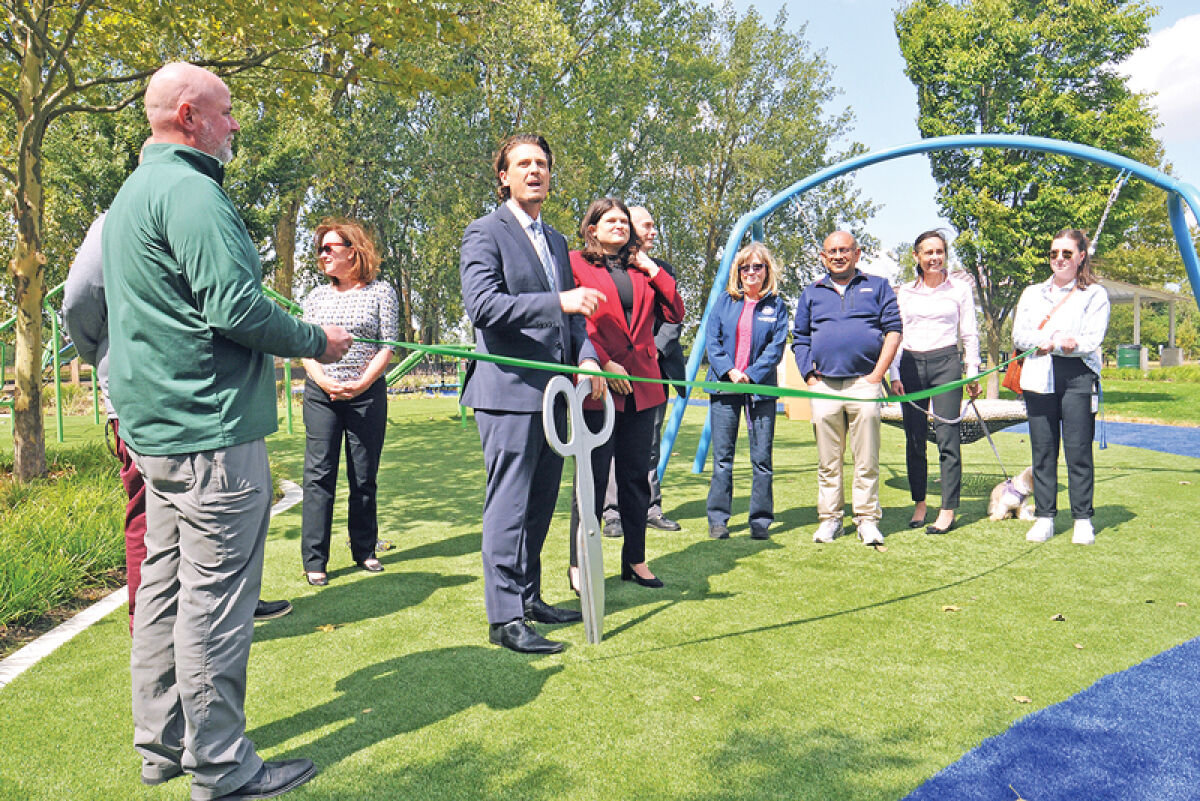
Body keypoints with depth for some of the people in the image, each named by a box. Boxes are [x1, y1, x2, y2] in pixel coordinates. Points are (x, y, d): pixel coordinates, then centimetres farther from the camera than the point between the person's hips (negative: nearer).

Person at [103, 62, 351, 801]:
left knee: (165, 585, 16)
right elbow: (234, 305, -23)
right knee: (215, 599, -3)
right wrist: (317, 342, -9)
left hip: (157, 425, 11)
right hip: (210, 426, -11)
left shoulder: (133, 192, 19)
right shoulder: (190, 191, -14)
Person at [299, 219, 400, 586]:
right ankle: (314, 561, 2)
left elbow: (388, 345, -2)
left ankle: (364, 550, 19)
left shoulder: (381, 291, 3)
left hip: (368, 392, -2)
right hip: (320, 393, 2)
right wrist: (324, 380, -9)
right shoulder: (317, 296, 12)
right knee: (318, 474, -3)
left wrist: (361, 383, -12)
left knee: (364, 475, 5)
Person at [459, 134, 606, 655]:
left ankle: (529, 597, 28)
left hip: (553, 391, 8)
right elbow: (481, 303, -17)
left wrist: (587, 356, 4)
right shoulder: (485, 232, -4)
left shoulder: (556, 241, 20)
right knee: (509, 507, -4)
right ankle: (504, 618, 5)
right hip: (510, 390, -8)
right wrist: (558, 302, -24)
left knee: (540, 505, 15)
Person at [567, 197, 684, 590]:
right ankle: (579, 565, 10)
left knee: (636, 476, 10)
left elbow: (675, 314, 12)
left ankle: (635, 560, 21)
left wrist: (654, 270, 6)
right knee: (593, 478, -1)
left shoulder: (641, 268, 18)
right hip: (599, 386, -5)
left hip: (642, 385, 5)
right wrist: (603, 363, -12)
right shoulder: (576, 263, 3)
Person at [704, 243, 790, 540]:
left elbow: (776, 347, 0)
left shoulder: (776, 306, 8)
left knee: (762, 458, 2)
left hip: (761, 387, 0)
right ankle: (718, 519, 9)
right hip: (725, 385, 1)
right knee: (722, 457, 2)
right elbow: (712, 341, 4)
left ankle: (761, 520, 11)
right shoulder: (724, 302, 10)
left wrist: (750, 376, -11)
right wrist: (729, 372, -10)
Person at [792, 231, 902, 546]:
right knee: (828, 460, 5)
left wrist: (877, 374, -3)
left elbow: (893, 330, 6)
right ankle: (830, 519, 13)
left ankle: (867, 519, 7)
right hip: (824, 386, 2)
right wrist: (809, 376, 5)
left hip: (864, 383, -2)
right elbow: (799, 339, 17)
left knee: (866, 459, -1)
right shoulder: (811, 293, 18)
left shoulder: (877, 287, 13)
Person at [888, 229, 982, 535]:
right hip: (911, 364, 2)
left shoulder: (960, 287, 7)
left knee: (948, 438, -6)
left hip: (946, 363, -2)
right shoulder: (905, 292, 11)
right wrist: (894, 375, 3)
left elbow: (969, 334, 9)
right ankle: (919, 504, 15)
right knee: (914, 439, 4)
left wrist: (973, 373, 3)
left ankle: (948, 510, -1)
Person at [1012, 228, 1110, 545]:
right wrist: (1058, 340, -9)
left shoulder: (1095, 294, 9)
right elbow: (1018, 336, 7)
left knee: (1078, 449, -4)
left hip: (1077, 378, -3)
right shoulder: (1032, 293, 20)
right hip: (1039, 378, 3)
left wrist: (1046, 343, -13)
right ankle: (1044, 517, 8)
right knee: (1042, 450, 2)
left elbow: (1091, 341, -4)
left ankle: (1083, 519, 6)